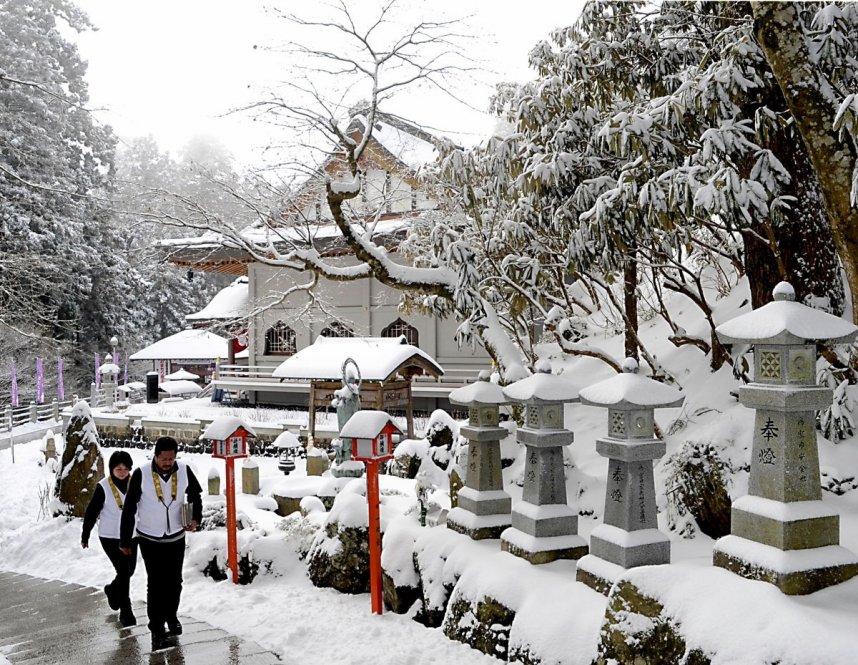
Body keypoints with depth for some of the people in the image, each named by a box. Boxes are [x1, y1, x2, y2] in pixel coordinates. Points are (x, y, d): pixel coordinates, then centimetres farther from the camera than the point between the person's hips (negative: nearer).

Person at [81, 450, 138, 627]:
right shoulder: (103, 487, -14)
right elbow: (92, 512, -6)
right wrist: (85, 536, 0)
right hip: (110, 536, -4)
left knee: (129, 570, 15)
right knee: (123, 571, -8)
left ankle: (112, 590, 47)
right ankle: (126, 612, 6)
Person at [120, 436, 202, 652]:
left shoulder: (184, 471, -12)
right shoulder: (141, 475, -19)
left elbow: (195, 495, 6)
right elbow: (129, 509, -9)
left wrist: (196, 517, -10)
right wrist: (125, 541, -4)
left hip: (176, 538, 3)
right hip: (149, 539, -3)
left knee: (174, 582, 15)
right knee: (156, 584, -2)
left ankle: (171, 616, 38)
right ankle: (157, 630, 9)